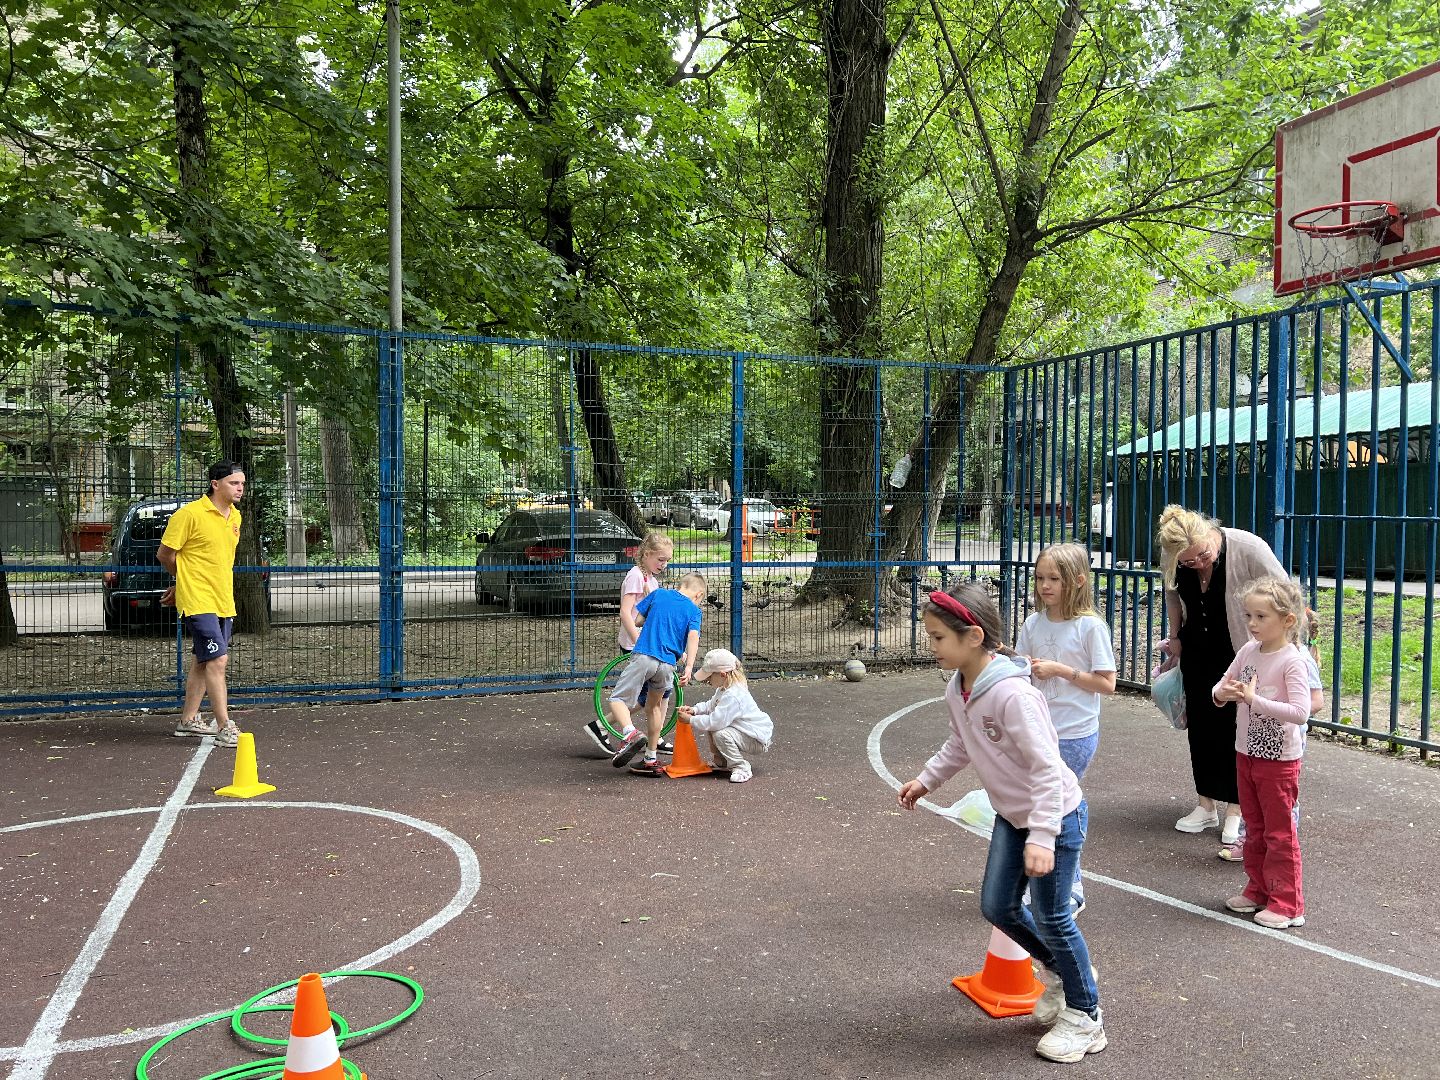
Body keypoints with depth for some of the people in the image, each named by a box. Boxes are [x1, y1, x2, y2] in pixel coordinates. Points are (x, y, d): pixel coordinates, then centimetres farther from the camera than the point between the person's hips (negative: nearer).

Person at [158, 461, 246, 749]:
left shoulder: (235, 516, 11)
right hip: (198, 602, -8)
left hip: (224, 602, 8)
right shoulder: (189, 514, -13)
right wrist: (184, 581, 10)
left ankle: (188, 720, 28)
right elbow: (164, 554, -5)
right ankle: (225, 728, -9)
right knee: (217, 660, -12)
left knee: (202, 662, 16)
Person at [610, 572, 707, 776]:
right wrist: (689, 667, -12)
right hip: (668, 664, 2)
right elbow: (693, 636, -5)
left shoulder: (659, 594, 15)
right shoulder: (693, 610, 12)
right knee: (654, 706, 21)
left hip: (643, 657, -2)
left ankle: (630, 733, -31)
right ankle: (651, 760, 26)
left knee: (618, 699, -1)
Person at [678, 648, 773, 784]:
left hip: (759, 739, -10)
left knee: (720, 735, -30)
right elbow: (711, 705, 19)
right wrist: (694, 709, 0)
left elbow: (715, 721, -35)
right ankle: (721, 762, 22)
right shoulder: (725, 689, 4)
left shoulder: (732, 696, -31)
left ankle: (742, 768, -12)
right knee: (710, 731, 6)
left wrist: (690, 720, -23)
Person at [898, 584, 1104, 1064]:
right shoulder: (958, 689, -5)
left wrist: (1041, 837, -32)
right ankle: (1061, 971, 37)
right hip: (1011, 814, 8)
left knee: (1050, 916, 2)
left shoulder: (1012, 694, -32)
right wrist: (926, 779, 15)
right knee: (998, 906, 11)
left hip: (1056, 814, -8)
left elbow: (1046, 768, -30)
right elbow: (960, 745, 15)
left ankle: (1084, 1018, 24)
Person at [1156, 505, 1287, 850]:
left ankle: (1236, 810, 13)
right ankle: (1206, 804, 23)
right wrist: (1175, 637, 10)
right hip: (1198, 651, 4)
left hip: (1243, 652, -4)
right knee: (1200, 723, 10)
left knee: (1236, 726, 0)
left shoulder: (1248, 548, -30)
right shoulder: (1172, 559, -17)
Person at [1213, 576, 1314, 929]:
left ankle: (1287, 904, 15)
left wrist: (1254, 700, -30)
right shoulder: (1248, 651, 1)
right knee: (1254, 829, 18)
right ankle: (1258, 890, 31)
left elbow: (1300, 712, -28)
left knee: (1279, 832, 4)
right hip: (1246, 753, 7)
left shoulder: (1292, 661, -19)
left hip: (1279, 760, -7)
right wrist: (1223, 693, -14)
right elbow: (1221, 686, 8)